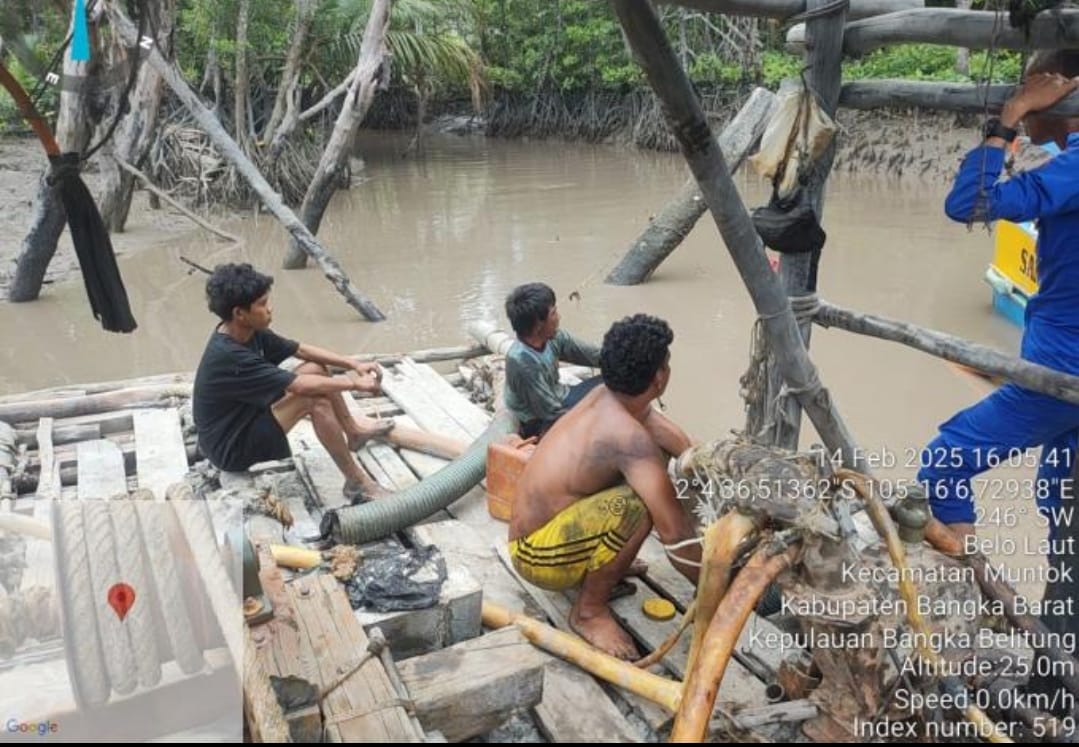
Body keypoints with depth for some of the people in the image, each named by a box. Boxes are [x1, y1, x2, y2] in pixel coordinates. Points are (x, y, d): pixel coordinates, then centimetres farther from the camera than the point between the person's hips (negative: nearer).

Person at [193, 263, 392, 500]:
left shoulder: (248, 333, -5)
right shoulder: (228, 357, -32)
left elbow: (302, 350, 5)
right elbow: (301, 386, -30)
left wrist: (354, 364, -3)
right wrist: (354, 384, -18)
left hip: (244, 420, 9)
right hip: (231, 449, -9)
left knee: (316, 369, 4)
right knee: (316, 397, -26)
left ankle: (354, 432, 21)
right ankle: (357, 482, -17)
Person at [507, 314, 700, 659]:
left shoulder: (606, 396, -3)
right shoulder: (629, 435, -29)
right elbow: (674, 531, -28)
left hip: (545, 527, 9)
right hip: (538, 555, -9)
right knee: (637, 506, -32)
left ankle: (596, 571, 13)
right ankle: (590, 610, -10)